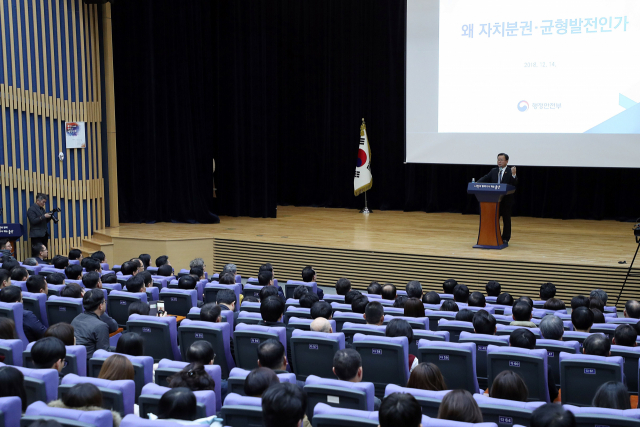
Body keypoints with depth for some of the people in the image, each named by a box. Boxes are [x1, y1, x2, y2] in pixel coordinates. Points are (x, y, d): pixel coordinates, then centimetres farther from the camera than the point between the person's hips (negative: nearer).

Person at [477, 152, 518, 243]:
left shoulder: (510, 172, -4)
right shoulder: (493, 171, 9)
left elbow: (515, 184, -16)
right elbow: (485, 178, 2)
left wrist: (513, 175, -33)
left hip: (506, 200, -4)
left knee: (506, 219, 6)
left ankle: (505, 238, 15)